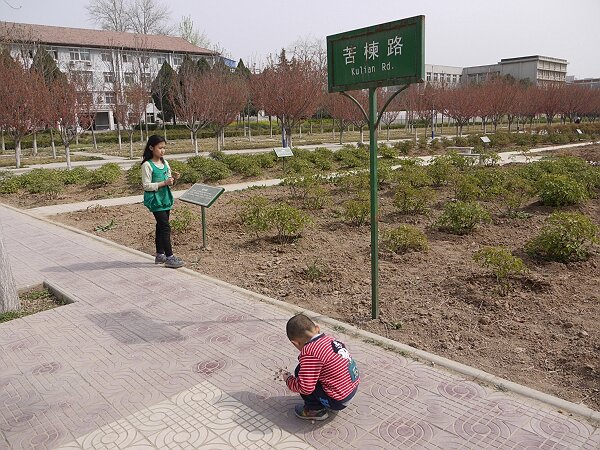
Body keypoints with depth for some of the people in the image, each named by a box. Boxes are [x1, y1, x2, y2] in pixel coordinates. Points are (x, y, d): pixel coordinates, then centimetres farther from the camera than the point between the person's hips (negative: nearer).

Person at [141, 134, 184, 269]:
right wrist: (164, 183, -21)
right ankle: (170, 258, -6)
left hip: (165, 198, 7)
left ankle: (160, 255, 24)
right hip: (155, 200, -7)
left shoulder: (164, 163, 8)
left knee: (161, 226, 14)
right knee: (165, 227, -10)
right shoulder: (147, 165, -13)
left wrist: (173, 178, -6)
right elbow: (146, 186, -16)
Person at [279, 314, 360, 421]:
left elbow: (305, 388, -22)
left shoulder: (309, 352, -22)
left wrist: (288, 380, -3)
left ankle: (315, 410, 8)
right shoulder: (329, 339, 3)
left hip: (338, 401, -9)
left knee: (301, 372, -5)